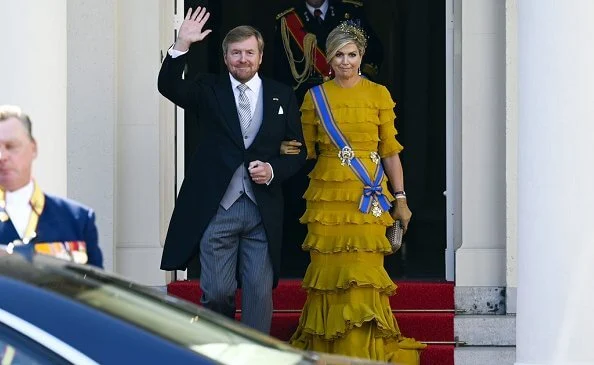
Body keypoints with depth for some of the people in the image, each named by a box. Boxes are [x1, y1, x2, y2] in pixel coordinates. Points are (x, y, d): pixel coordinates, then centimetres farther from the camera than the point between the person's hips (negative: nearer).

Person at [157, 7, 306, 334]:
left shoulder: (282, 96, 9)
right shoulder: (208, 91, 6)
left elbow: (298, 150, 11)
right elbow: (168, 87, -12)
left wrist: (274, 170, -9)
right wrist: (182, 46, -25)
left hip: (263, 210, 1)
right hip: (216, 209, -1)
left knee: (259, 291, 2)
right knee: (217, 292, 1)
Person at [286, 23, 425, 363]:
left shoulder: (378, 94, 5)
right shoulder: (316, 97, 8)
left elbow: (390, 152, 5)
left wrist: (400, 198, 2)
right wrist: (292, 151, -5)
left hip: (368, 196, -1)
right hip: (328, 195, 1)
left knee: (364, 272, -6)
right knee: (329, 272, 0)